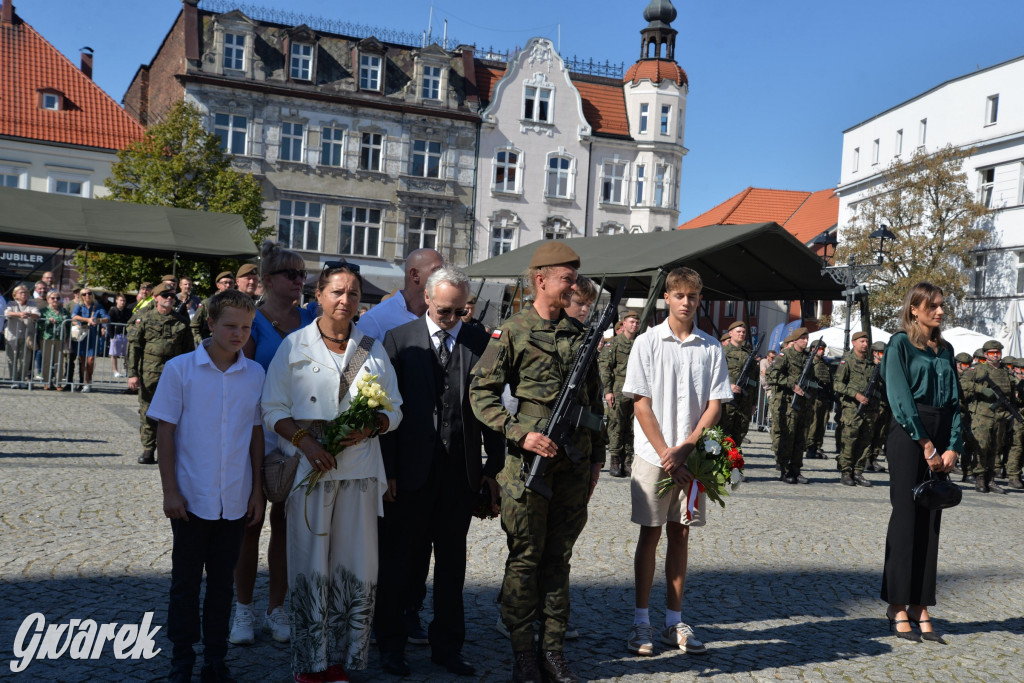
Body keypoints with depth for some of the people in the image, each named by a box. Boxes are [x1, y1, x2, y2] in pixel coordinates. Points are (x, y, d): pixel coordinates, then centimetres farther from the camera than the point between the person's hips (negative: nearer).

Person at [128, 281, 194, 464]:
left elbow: (189, 350, 14)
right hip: (149, 372, -1)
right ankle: (148, 450, 14)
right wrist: (132, 373, -6)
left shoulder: (181, 322, 10)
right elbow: (133, 346, 1)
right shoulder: (144, 319, 4)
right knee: (147, 412, 4)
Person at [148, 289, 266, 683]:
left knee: (222, 581, 12)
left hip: (236, 500, 2)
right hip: (192, 498, -2)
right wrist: (169, 490, -6)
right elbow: (165, 431, -3)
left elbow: (256, 434, 8)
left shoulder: (255, 374, 1)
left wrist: (257, 491, 7)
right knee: (185, 581, 9)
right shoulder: (180, 369, -5)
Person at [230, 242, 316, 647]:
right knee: (251, 519, 5)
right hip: (259, 430, -3)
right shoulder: (254, 321, -5)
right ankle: (243, 610, 18)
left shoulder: (310, 320, 7)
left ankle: (276, 610, 20)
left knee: (285, 520, 9)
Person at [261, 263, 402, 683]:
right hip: (310, 469, -2)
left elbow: (394, 410, 12)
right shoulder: (294, 346, 4)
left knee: (357, 568, 3)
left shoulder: (373, 349, 10)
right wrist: (305, 441, -13)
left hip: (361, 470, 2)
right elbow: (273, 410, 2)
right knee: (310, 567, 1)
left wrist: (370, 427, -9)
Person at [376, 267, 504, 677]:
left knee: (452, 559, 12)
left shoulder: (480, 343, 4)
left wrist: (494, 465, 3)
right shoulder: (399, 340, -1)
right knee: (398, 557, 9)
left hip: (462, 470, 2)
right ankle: (391, 645, 24)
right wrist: (386, 470, -8)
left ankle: (447, 646, 25)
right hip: (412, 470, -2)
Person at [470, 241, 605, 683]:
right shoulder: (511, 333, -5)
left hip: (575, 462, 5)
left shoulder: (580, 333, 11)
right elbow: (481, 394, -6)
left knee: (559, 556, 11)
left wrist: (597, 457, 14)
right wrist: (520, 433, -16)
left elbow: (595, 400, 16)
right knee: (526, 557, 3)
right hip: (529, 461, -4)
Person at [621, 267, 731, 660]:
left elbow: (715, 405, 1)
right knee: (650, 535, 3)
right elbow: (641, 403, -4)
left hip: (692, 456, 2)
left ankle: (674, 622, 16)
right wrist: (664, 453, -12)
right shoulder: (648, 343, -1)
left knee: (680, 535, 8)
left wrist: (684, 448, -11)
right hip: (653, 455, -2)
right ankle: (641, 622, 12)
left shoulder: (711, 348, 4)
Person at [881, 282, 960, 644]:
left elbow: (954, 401, 11)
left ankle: (920, 607, 10)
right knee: (906, 517, -4)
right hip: (908, 436, -6)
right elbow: (900, 399, -10)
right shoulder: (901, 344, -2)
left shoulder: (945, 350, 16)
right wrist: (926, 445, -13)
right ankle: (898, 607, 3)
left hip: (939, 440, 6)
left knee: (931, 521, 5)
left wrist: (953, 447, -2)